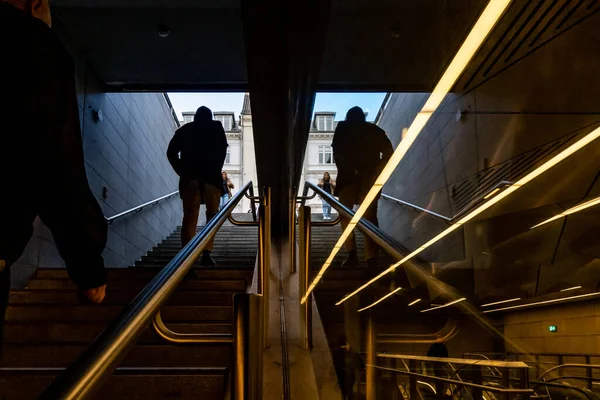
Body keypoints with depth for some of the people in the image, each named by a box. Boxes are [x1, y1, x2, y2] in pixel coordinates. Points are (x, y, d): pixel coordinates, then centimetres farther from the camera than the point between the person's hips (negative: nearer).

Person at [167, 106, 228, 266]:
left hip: (189, 176, 2)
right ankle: (206, 253, -12)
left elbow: (171, 152, 9)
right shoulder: (216, 127, 17)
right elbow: (223, 148, 5)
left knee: (189, 217, 2)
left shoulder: (184, 129, 20)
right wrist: (217, 170, 11)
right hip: (211, 176, -2)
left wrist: (181, 171, 11)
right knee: (212, 215, 3)